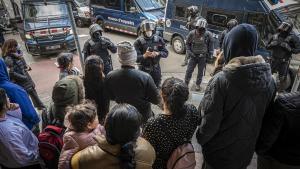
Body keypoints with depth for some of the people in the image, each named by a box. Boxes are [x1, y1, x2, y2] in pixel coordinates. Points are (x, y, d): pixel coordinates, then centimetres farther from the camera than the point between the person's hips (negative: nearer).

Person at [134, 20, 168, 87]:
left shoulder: (158, 39, -3)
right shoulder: (138, 41, -12)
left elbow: (166, 53, -1)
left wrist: (157, 53, -22)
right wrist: (144, 55, -35)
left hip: (156, 69, 3)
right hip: (144, 70, -3)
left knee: (156, 88, 18)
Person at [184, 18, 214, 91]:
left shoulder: (208, 35, -11)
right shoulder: (192, 34, -10)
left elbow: (211, 45, 2)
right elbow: (187, 43, 4)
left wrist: (210, 54, -2)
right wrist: (189, 52, -7)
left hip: (203, 57, 0)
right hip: (193, 56, 0)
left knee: (200, 72, 11)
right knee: (189, 70, 3)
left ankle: (198, 84, 30)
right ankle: (186, 83, 19)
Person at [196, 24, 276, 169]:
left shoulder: (221, 81, -29)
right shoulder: (269, 80, -12)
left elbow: (209, 122, -24)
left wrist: (200, 139, -3)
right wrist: (255, 143, 14)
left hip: (219, 153, -4)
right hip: (246, 152, 4)